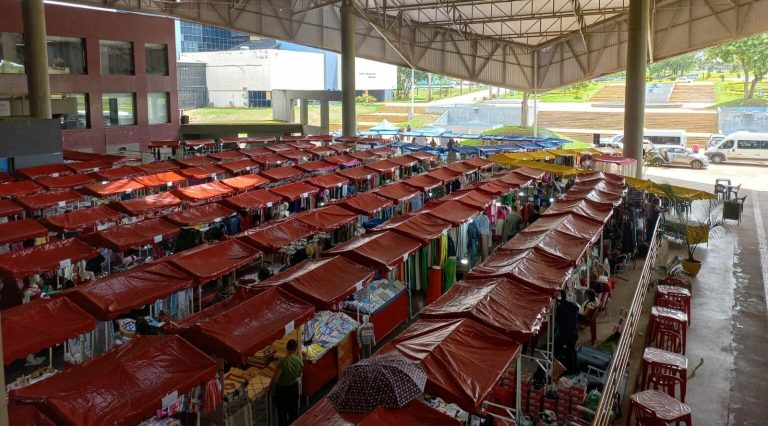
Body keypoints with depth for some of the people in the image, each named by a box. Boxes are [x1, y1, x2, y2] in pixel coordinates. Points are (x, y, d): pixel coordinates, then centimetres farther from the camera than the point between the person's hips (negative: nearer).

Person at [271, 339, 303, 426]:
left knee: (282, 412, 15)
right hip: (294, 387, 4)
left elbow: (275, 378, -25)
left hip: (282, 389, -4)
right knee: (293, 409, 24)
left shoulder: (283, 361, -29)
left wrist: (272, 386, -6)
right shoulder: (299, 361, -14)